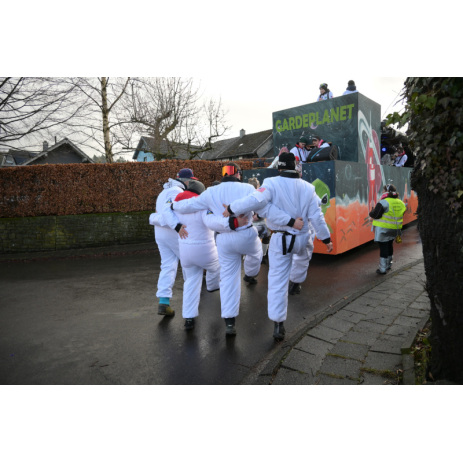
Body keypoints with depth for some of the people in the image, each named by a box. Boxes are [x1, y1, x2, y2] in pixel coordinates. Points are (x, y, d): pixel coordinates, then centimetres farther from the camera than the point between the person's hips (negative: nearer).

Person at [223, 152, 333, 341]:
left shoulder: (272, 183, -13)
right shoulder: (308, 187, -2)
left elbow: (255, 200, -30)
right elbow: (316, 216, -1)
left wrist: (231, 209, -18)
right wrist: (326, 239, 9)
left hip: (280, 240, -2)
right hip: (302, 238, 3)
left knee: (277, 282, 4)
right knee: (302, 257, 39)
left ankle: (278, 325, 8)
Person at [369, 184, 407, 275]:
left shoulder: (384, 202, -19)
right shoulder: (401, 204, 5)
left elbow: (375, 215, -19)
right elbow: (399, 216, 13)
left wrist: (371, 212, 2)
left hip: (383, 229, -7)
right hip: (395, 229, 7)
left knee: (383, 247, -1)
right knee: (389, 246, 22)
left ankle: (383, 269, 4)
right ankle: (388, 265, 37)